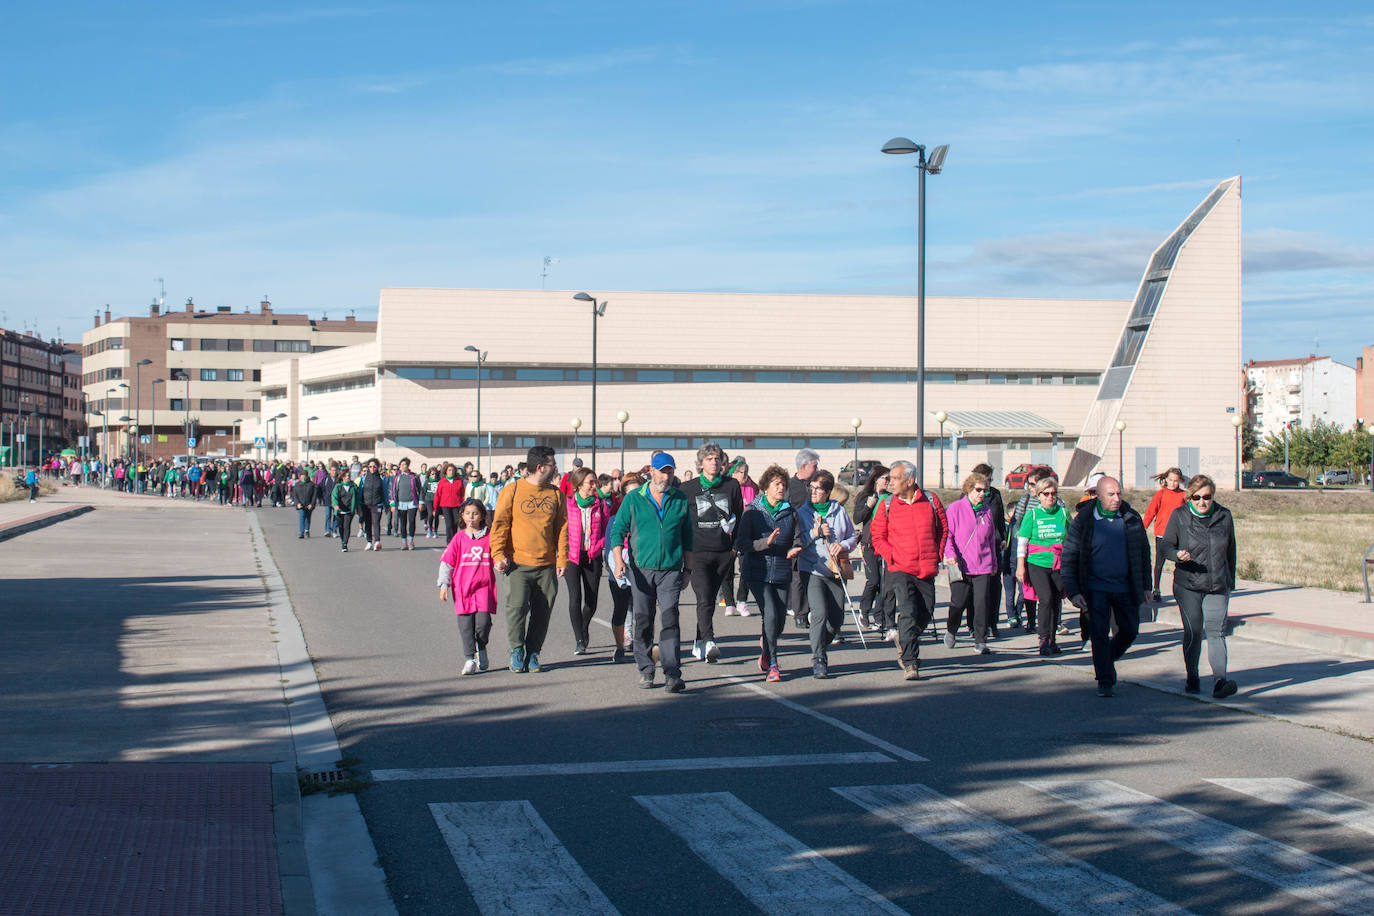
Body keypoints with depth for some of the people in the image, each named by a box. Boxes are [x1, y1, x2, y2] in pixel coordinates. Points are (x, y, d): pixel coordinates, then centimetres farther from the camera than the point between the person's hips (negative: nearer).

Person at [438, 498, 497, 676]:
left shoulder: (489, 537, 5)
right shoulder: (459, 538, 5)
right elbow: (446, 562, 6)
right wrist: (443, 585, 1)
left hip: (484, 586, 0)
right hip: (462, 587, 1)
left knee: (483, 621, -12)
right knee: (466, 623, -1)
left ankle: (481, 648, 17)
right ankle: (470, 659, 7)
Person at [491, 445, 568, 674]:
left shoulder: (556, 494, 9)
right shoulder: (512, 491, -1)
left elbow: (562, 527, 11)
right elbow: (499, 524, 0)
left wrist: (562, 558, 3)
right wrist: (498, 555, -9)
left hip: (547, 566, 3)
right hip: (518, 563, -3)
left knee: (542, 612, 3)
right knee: (517, 605, -14)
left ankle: (532, 653, 17)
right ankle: (516, 649, 6)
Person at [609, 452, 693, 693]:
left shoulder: (680, 500, 8)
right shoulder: (633, 499, 3)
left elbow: (687, 536, 16)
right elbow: (618, 530, 4)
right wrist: (619, 560, -10)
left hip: (671, 570, 0)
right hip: (641, 570, 0)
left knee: (670, 619, -10)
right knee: (642, 621, 5)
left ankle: (672, 674, -13)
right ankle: (645, 671, 18)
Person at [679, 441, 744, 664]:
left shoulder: (732, 485, 5)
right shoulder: (688, 489, 0)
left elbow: (739, 518, 14)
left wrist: (736, 546, 11)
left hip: (723, 554, 3)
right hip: (697, 553, -3)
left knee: (710, 599, 12)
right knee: (704, 599, -16)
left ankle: (698, 644, 24)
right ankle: (709, 643, -26)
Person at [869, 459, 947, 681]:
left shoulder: (931, 500, 3)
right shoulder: (887, 506, 1)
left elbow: (943, 528, 15)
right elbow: (877, 536, 6)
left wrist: (937, 555, 8)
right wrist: (892, 556, -7)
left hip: (926, 570, 3)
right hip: (900, 570, -2)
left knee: (925, 615, 9)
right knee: (908, 614, -14)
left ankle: (904, 641, 37)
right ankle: (910, 663, -10)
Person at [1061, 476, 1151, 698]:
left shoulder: (1132, 519, 1)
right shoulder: (1083, 521, -8)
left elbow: (1144, 553, 14)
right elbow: (1069, 557, -4)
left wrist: (1146, 586, 13)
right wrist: (1073, 592, -11)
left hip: (1126, 587, 3)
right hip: (1096, 588, -3)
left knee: (1130, 630, 10)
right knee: (1099, 633, -7)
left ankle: (1108, 660, 38)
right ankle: (1104, 681, 1)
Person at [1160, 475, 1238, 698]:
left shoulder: (1224, 516, 6)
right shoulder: (1179, 516, -2)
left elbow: (1230, 551, 16)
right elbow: (1165, 544, -1)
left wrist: (1231, 581, 18)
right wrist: (1177, 554, -24)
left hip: (1218, 587, 1)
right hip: (1188, 586, -1)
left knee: (1216, 631, -9)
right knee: (1193, 631, 1)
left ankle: (1221, 679, -16)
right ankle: (1191, 677, 17)